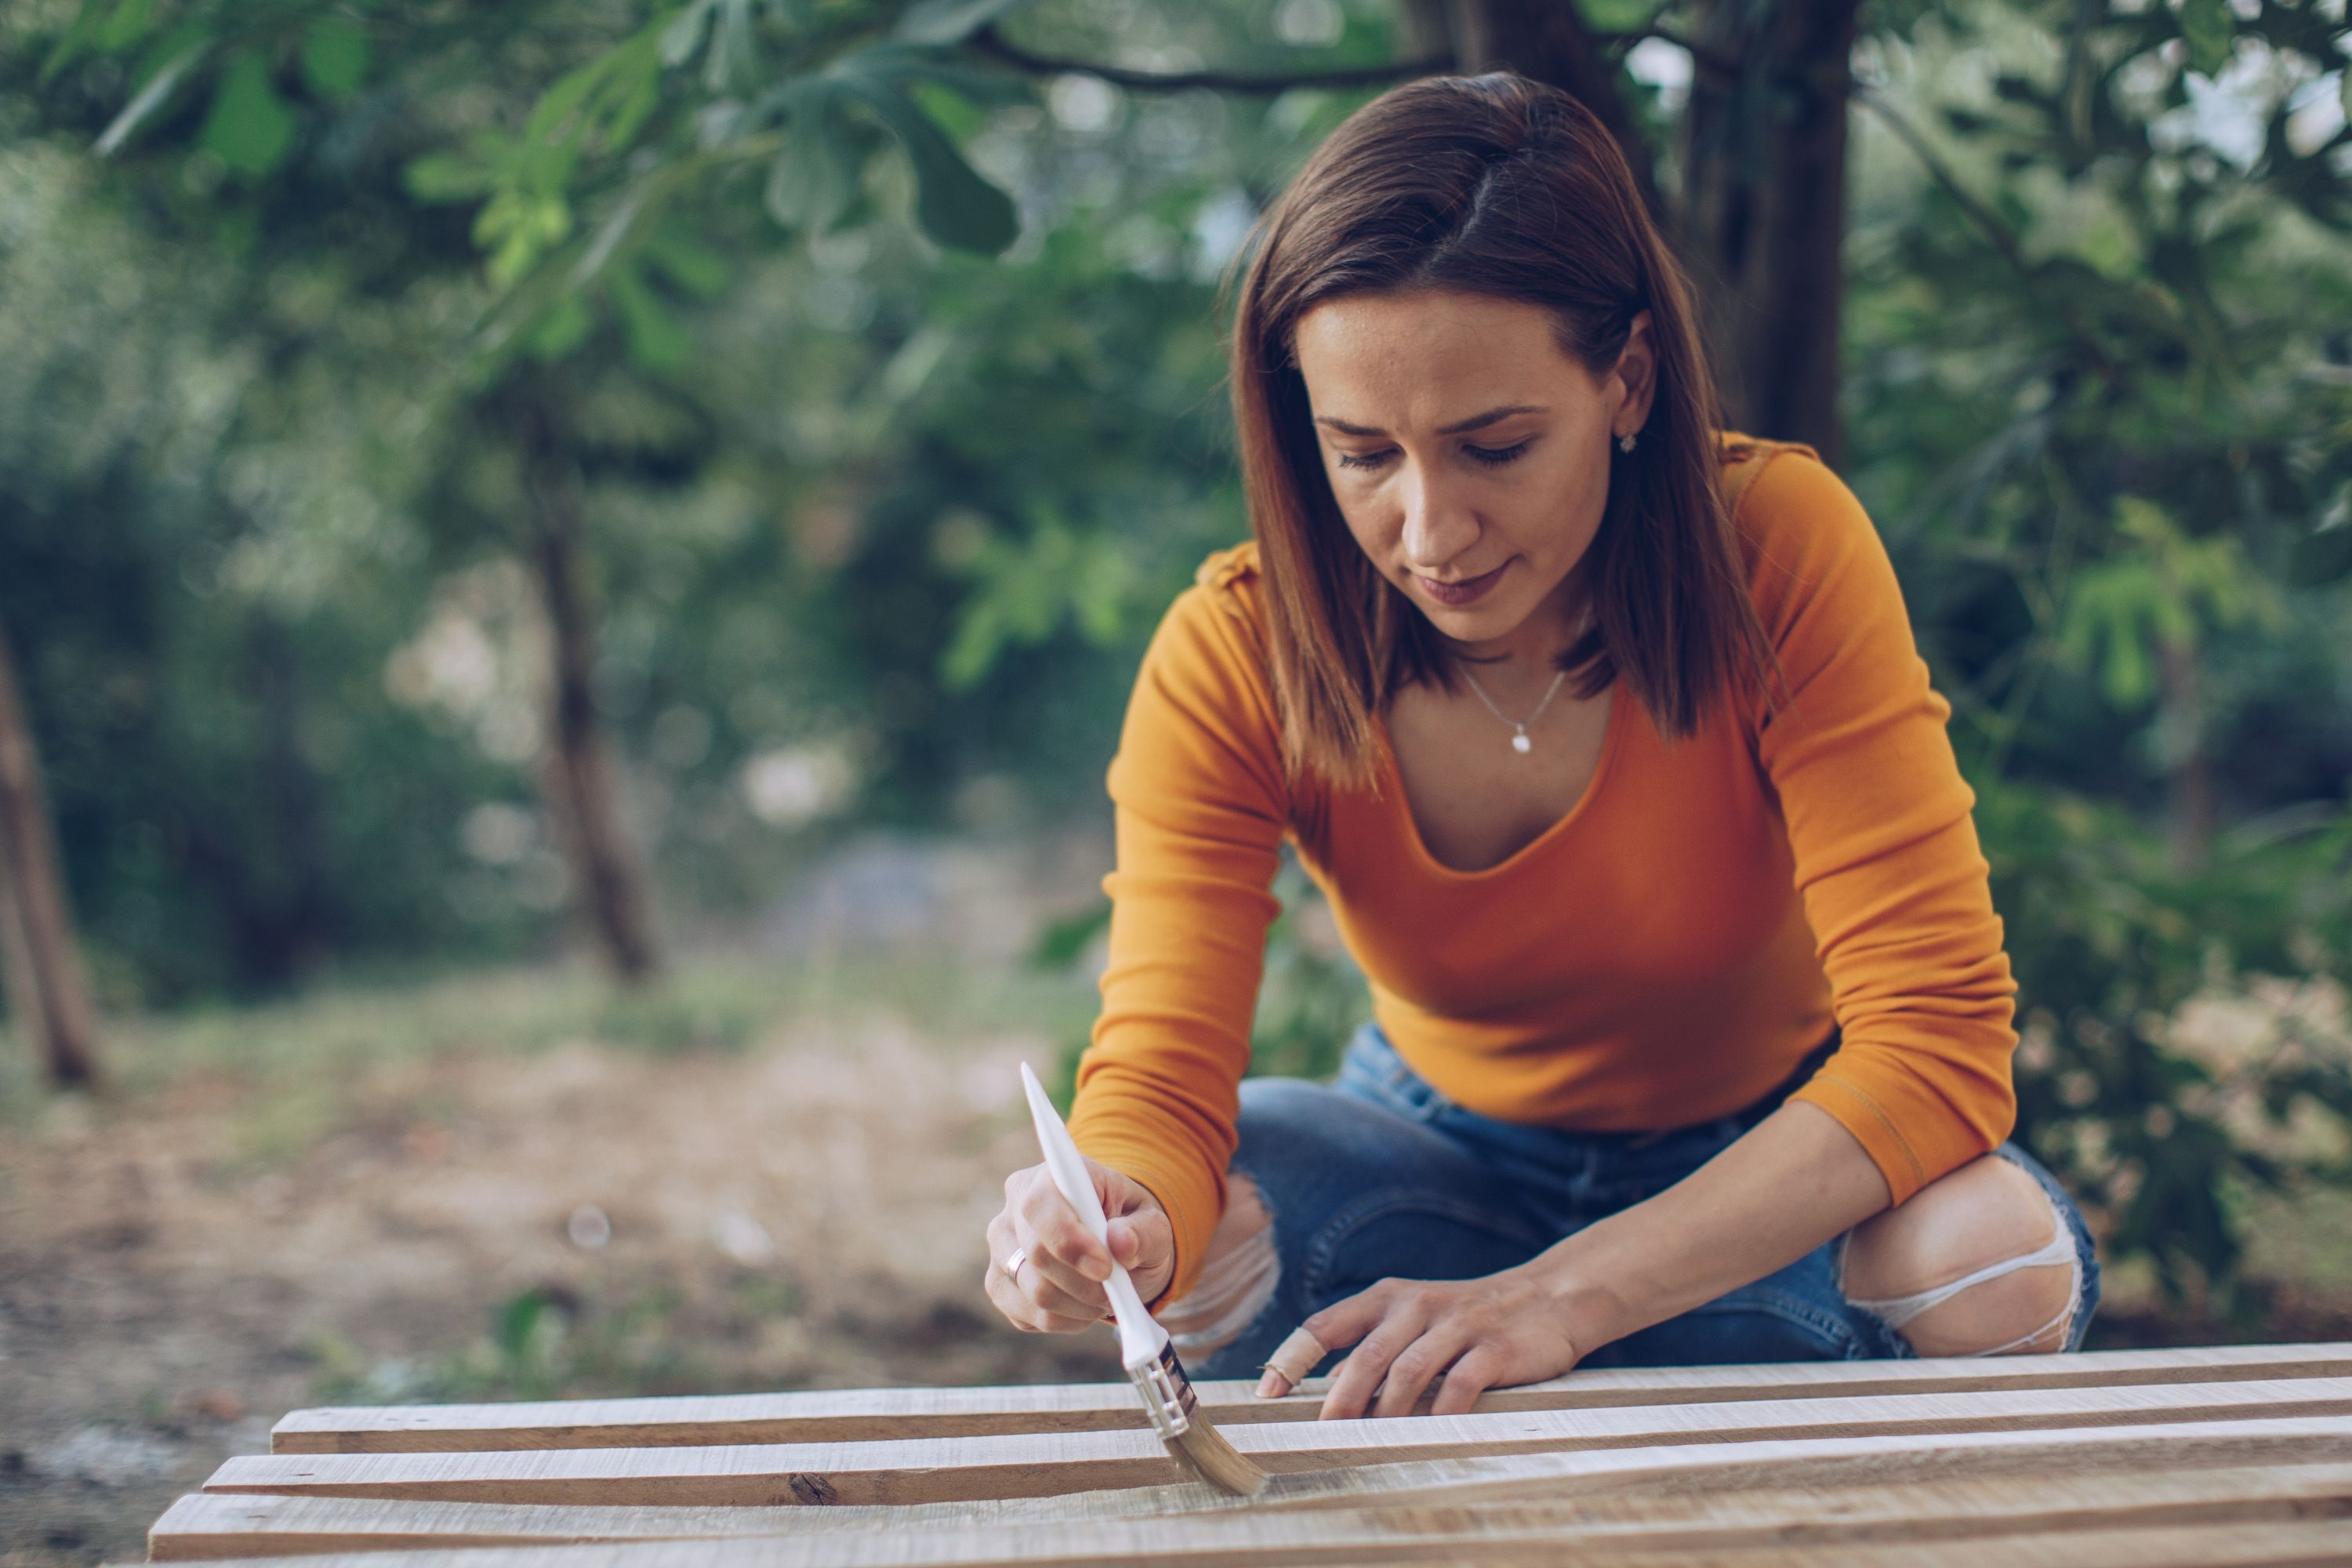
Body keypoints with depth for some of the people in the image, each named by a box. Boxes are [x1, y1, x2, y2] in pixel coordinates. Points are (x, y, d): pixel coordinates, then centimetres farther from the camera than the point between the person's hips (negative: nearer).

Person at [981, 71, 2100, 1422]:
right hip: (1447, 1158, 1)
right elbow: (1159, 1080, -26)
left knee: (1995, 1260, -33)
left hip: (1766, 1171, 0)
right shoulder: (1233, 658, -21)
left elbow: (1941, 1042, -31)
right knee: (1181, 1220, -30)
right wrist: (1115, 1225, -52)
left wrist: (1564, 1296, -42)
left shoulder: (1778, 543, -26)